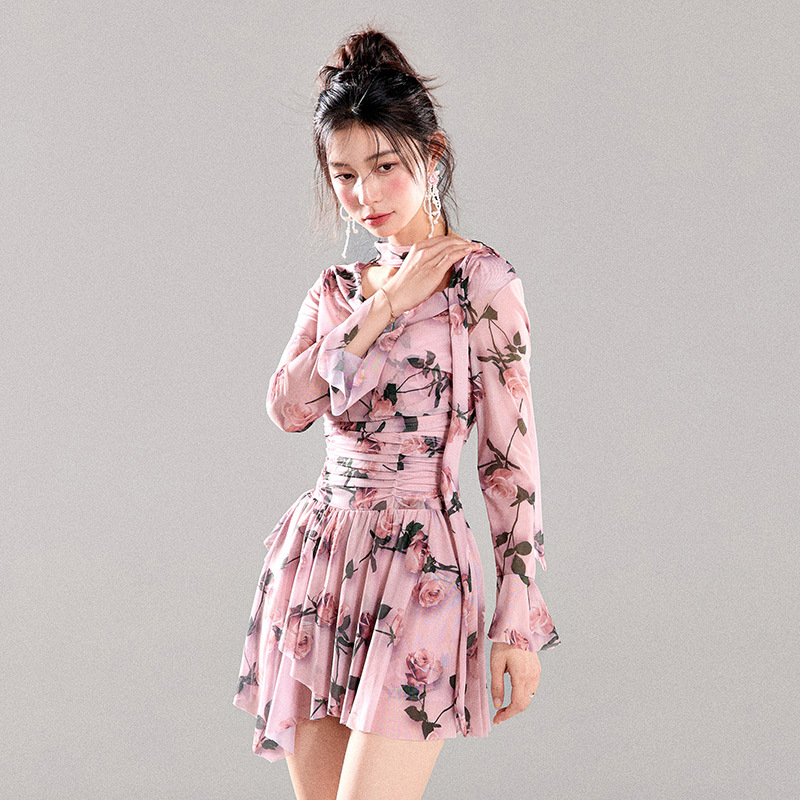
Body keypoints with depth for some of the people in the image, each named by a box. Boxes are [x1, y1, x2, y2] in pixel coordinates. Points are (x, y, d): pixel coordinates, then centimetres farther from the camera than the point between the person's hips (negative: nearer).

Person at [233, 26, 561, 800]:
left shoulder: (480, 279, -3)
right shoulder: (337, 289, 13)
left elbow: (511, 454, -6)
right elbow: (288, 407, -4)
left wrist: (519, 620, -9)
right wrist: (385, 306, -9)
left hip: (417, 569, -6)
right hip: (316, 561, 6)